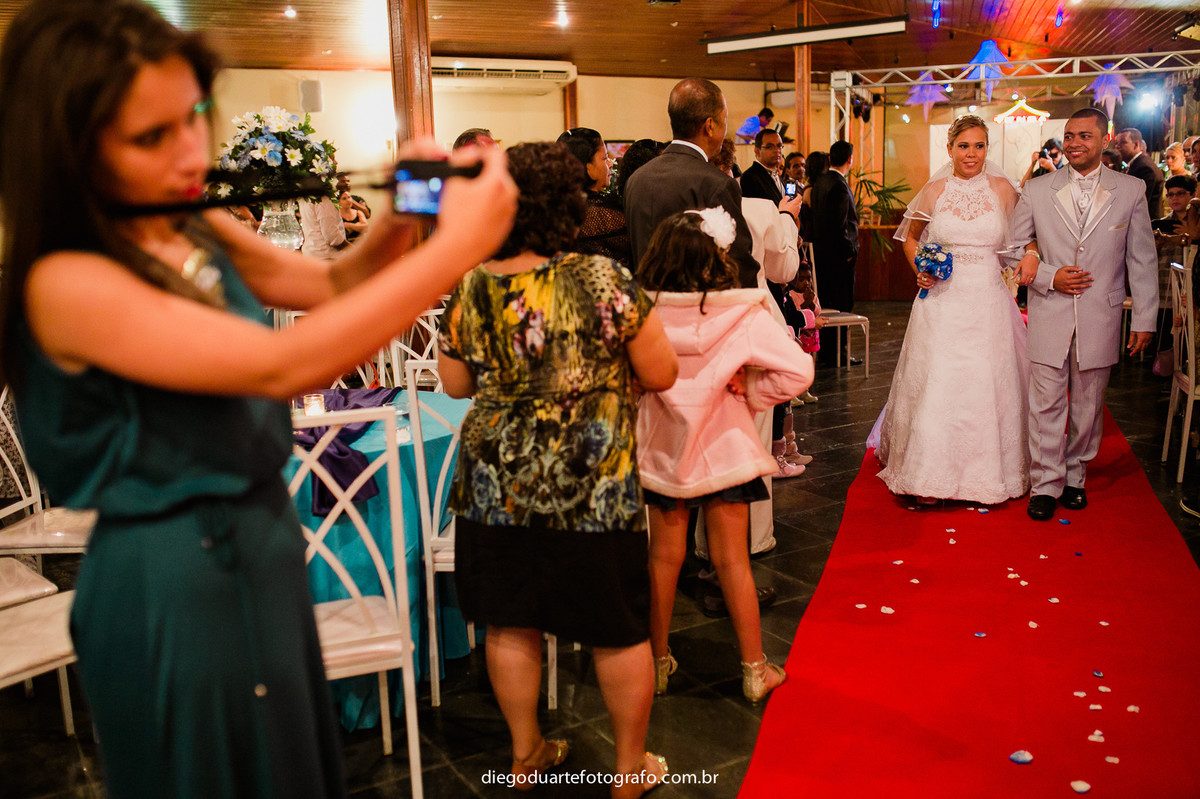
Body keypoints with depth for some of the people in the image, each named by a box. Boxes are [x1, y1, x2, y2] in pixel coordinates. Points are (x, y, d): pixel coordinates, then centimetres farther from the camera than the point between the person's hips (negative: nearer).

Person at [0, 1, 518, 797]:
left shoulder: (201, 233, 0)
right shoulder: (67, 284, -24)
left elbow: (331, 285, 10)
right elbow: (285, 366, -32)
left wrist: (401, 217, -12)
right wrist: (457, 246, -32)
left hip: (265, 540, 7)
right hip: (176, 584, -7)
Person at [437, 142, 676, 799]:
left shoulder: (469, 291, -3)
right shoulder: (602, 280, -14)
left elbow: (456, 384, 8)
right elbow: (661, 376, -8)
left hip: (496, 482, 4)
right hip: (592, 485, -3)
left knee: (510, 623, 18)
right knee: (618, 630, 13)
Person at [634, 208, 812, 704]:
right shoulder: (743, 315, -18)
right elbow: (798, 370, -19)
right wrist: (750, 394, -6)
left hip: (662, 448, 1)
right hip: (724, 448, -1)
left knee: (663, 557, 14)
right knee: (732, 560, 10)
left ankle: (657, 662, 27)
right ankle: (754, 669, 22)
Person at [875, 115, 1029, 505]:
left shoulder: (1002, 188, 3)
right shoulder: (935, 190, 3)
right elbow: (910, 238, 15)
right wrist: (920, 270, -1)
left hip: (988, 302, 0)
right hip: (941, 302, 0)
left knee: (987, 386, 4)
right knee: (936, 384, 0)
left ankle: (988, 472, 20)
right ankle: (929, 474, 11)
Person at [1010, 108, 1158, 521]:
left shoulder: (1132, 190, 3)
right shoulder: (1036, 190, 3)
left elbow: (1142, 259, 4)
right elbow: (1012, 247, 7)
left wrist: (1144, 318, 2)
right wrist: (1048, 276, -9)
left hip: (1101, 317, 1)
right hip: (1048, 316, 0)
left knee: (1088, 405, 10)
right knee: (1046, 404, 0)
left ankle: (1075, 476, 27)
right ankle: (1045, 485, 11)